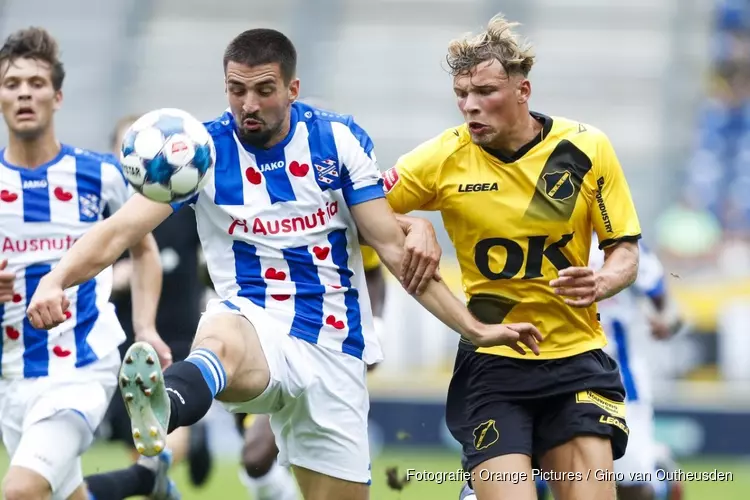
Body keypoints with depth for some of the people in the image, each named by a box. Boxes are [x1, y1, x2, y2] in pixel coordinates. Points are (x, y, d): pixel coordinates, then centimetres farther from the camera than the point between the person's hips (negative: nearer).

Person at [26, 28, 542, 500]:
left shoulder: (339, 140, 0)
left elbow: (392, 247, 4)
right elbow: (119, 231, -12)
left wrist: (474, 328, 0)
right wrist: (57, 279, -31)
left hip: (335, 349, 4)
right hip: (256, 324, -4)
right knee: (220, 339, -40)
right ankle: (159, 412, -75)